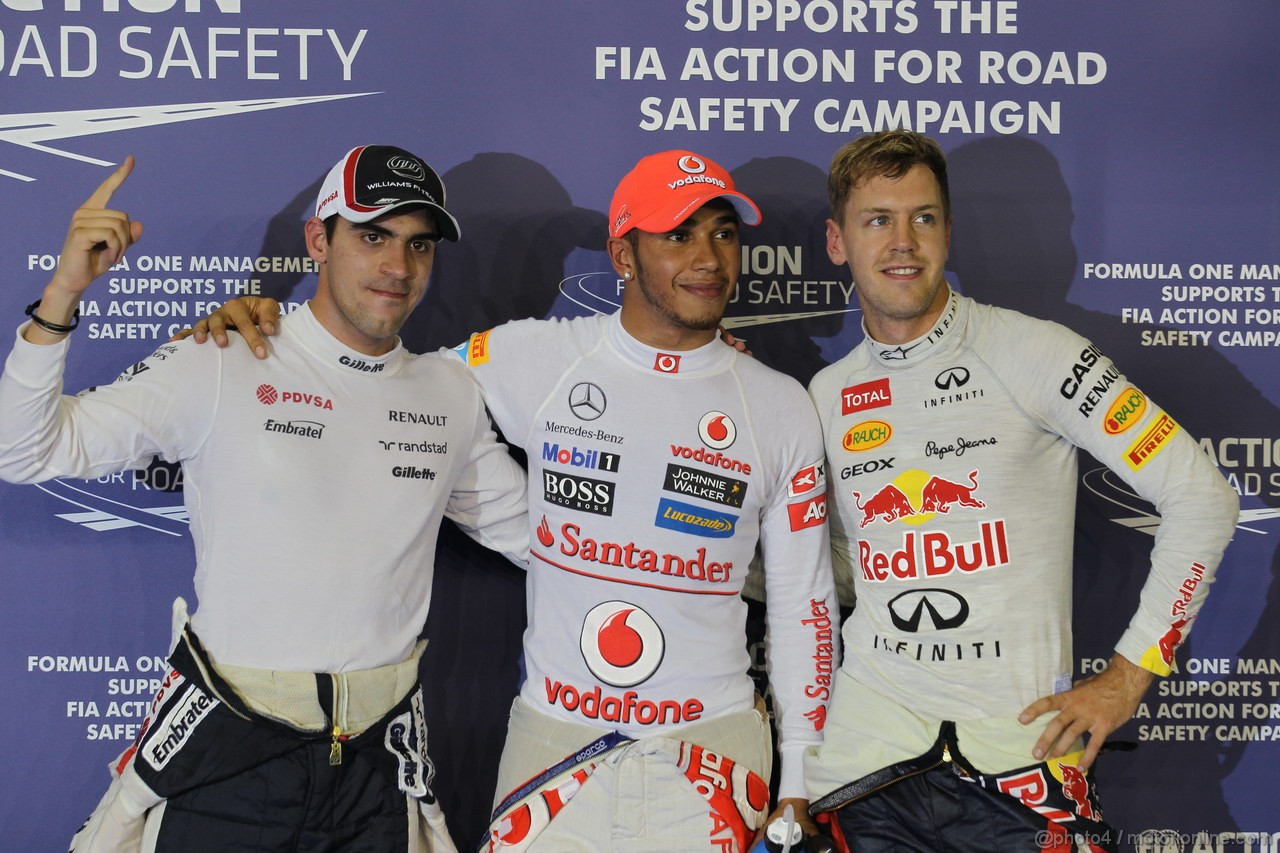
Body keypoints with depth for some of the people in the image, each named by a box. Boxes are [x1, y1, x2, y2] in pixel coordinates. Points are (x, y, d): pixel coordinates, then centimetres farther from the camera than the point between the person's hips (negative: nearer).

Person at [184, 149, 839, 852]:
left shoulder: (781, 408, 0)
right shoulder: (535, 359, -5)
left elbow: (804, 606, 4)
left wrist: (798, 785, 3)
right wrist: (259, 319, -9)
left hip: (711, 753, 1)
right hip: (553, 737, -1)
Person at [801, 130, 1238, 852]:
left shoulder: (1031, 353, -7)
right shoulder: (825, 397, 7)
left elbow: (1204, 498, -8)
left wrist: (1129, 673, -8)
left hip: (1017, 744, -3)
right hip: (866, 739, 3)